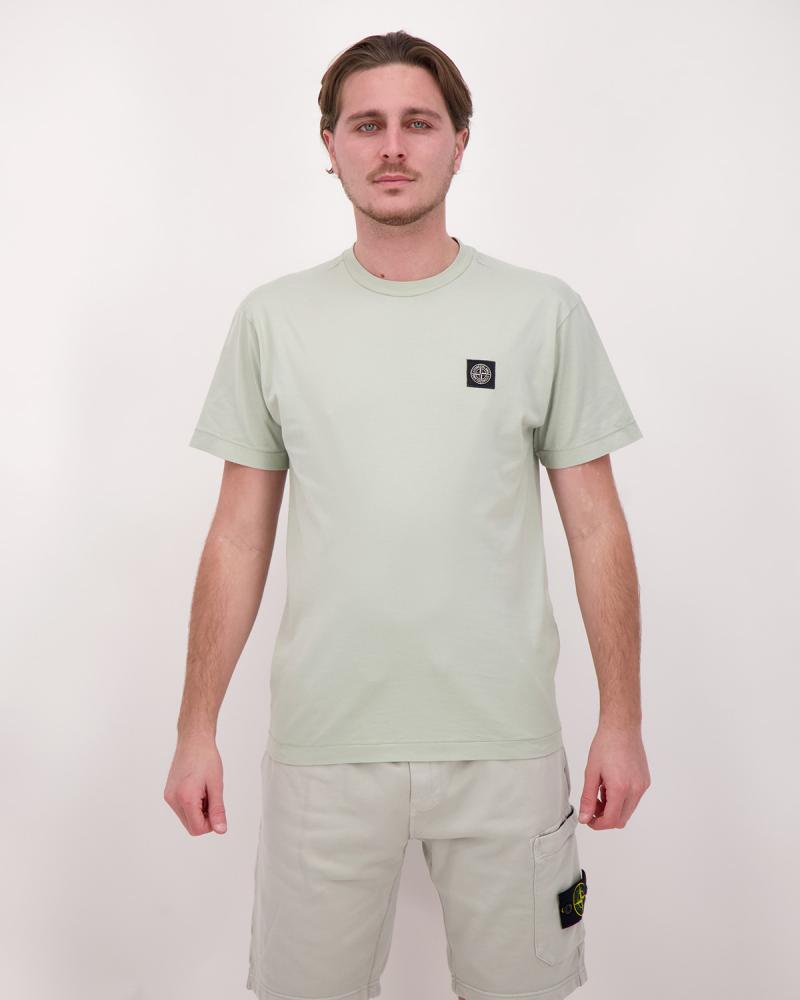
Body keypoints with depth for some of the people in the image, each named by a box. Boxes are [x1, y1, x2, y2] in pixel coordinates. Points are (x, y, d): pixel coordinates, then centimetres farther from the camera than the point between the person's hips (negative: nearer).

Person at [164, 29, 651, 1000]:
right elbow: (238, 537, 4)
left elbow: (595, 527, 3)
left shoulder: (543, 311, 1)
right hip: (322, 742, 1)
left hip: (504, 743, 0)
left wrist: (621, 719, 0)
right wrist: (196, 729, 3)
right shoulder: (273, 318, 3)